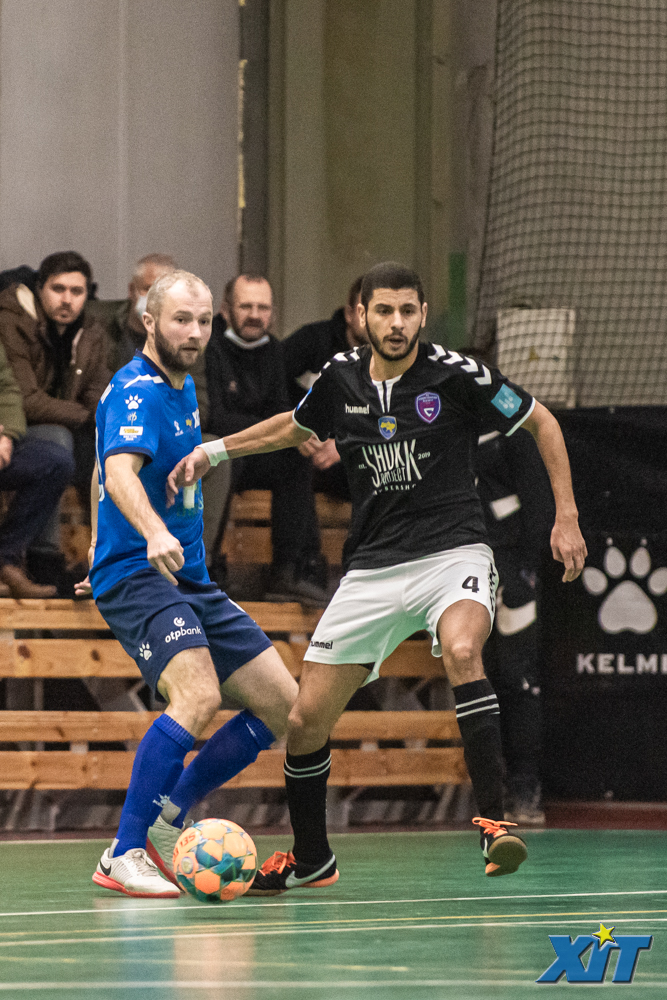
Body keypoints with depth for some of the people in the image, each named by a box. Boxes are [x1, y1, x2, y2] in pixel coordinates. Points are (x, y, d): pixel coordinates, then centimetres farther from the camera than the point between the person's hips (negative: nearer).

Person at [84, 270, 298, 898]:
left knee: (283, 706, 4)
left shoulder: (183, 388, 16)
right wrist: (153, 535, -52)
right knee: (198, 697, -31)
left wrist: (103, 543, 36)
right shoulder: (136, 392, -15)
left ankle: (165, 822, 12)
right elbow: (120, 473, -34)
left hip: (189, 580, 10)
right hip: (136, 578, -10)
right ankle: (124, 856, -24)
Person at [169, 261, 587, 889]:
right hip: (372, 570, 4)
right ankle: (310, 858, 25)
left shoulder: (455, 375, -10)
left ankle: (492, 821, -34)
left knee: (462, 652, -38)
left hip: (452, 552, -4)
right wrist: (214, 450, 19)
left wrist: (566, 518, -1)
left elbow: (542, 423, 3)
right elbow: (294, 427, 25)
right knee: (305, 720, 1)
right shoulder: (341, 378, 2)